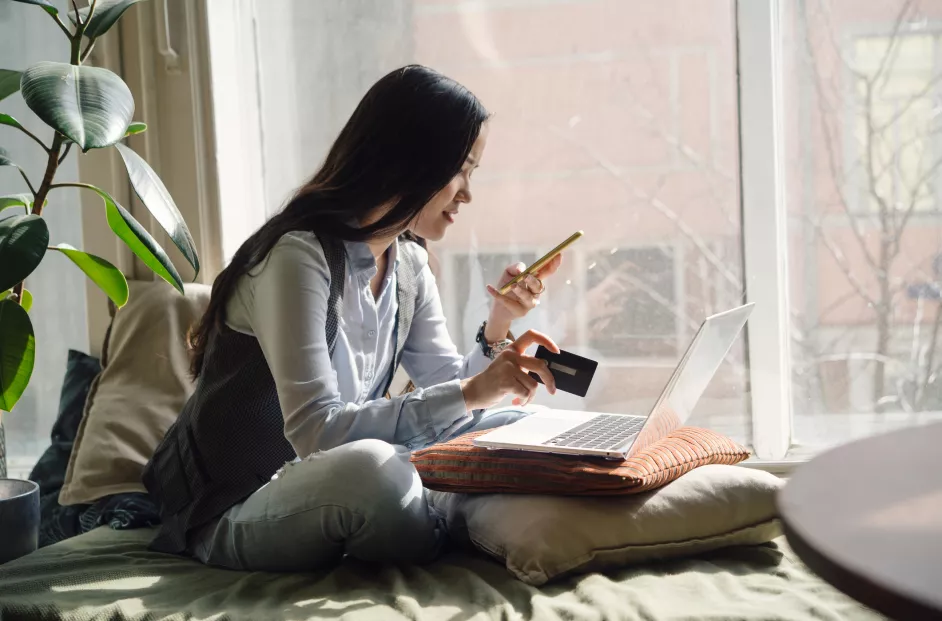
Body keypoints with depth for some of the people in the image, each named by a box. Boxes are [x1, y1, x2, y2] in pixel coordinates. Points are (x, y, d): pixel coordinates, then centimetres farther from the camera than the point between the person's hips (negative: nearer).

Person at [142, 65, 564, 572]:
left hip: (328, 494, 8)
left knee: (515, 425, -1)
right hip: (229, 515, -7)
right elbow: (316, 430, -30)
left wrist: (498, 327, -11)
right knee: (368, 468, -38)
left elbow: (448, 387, 7)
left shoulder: (408, 265, 5)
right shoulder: (299, 254, -22)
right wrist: (469, 394, -31)